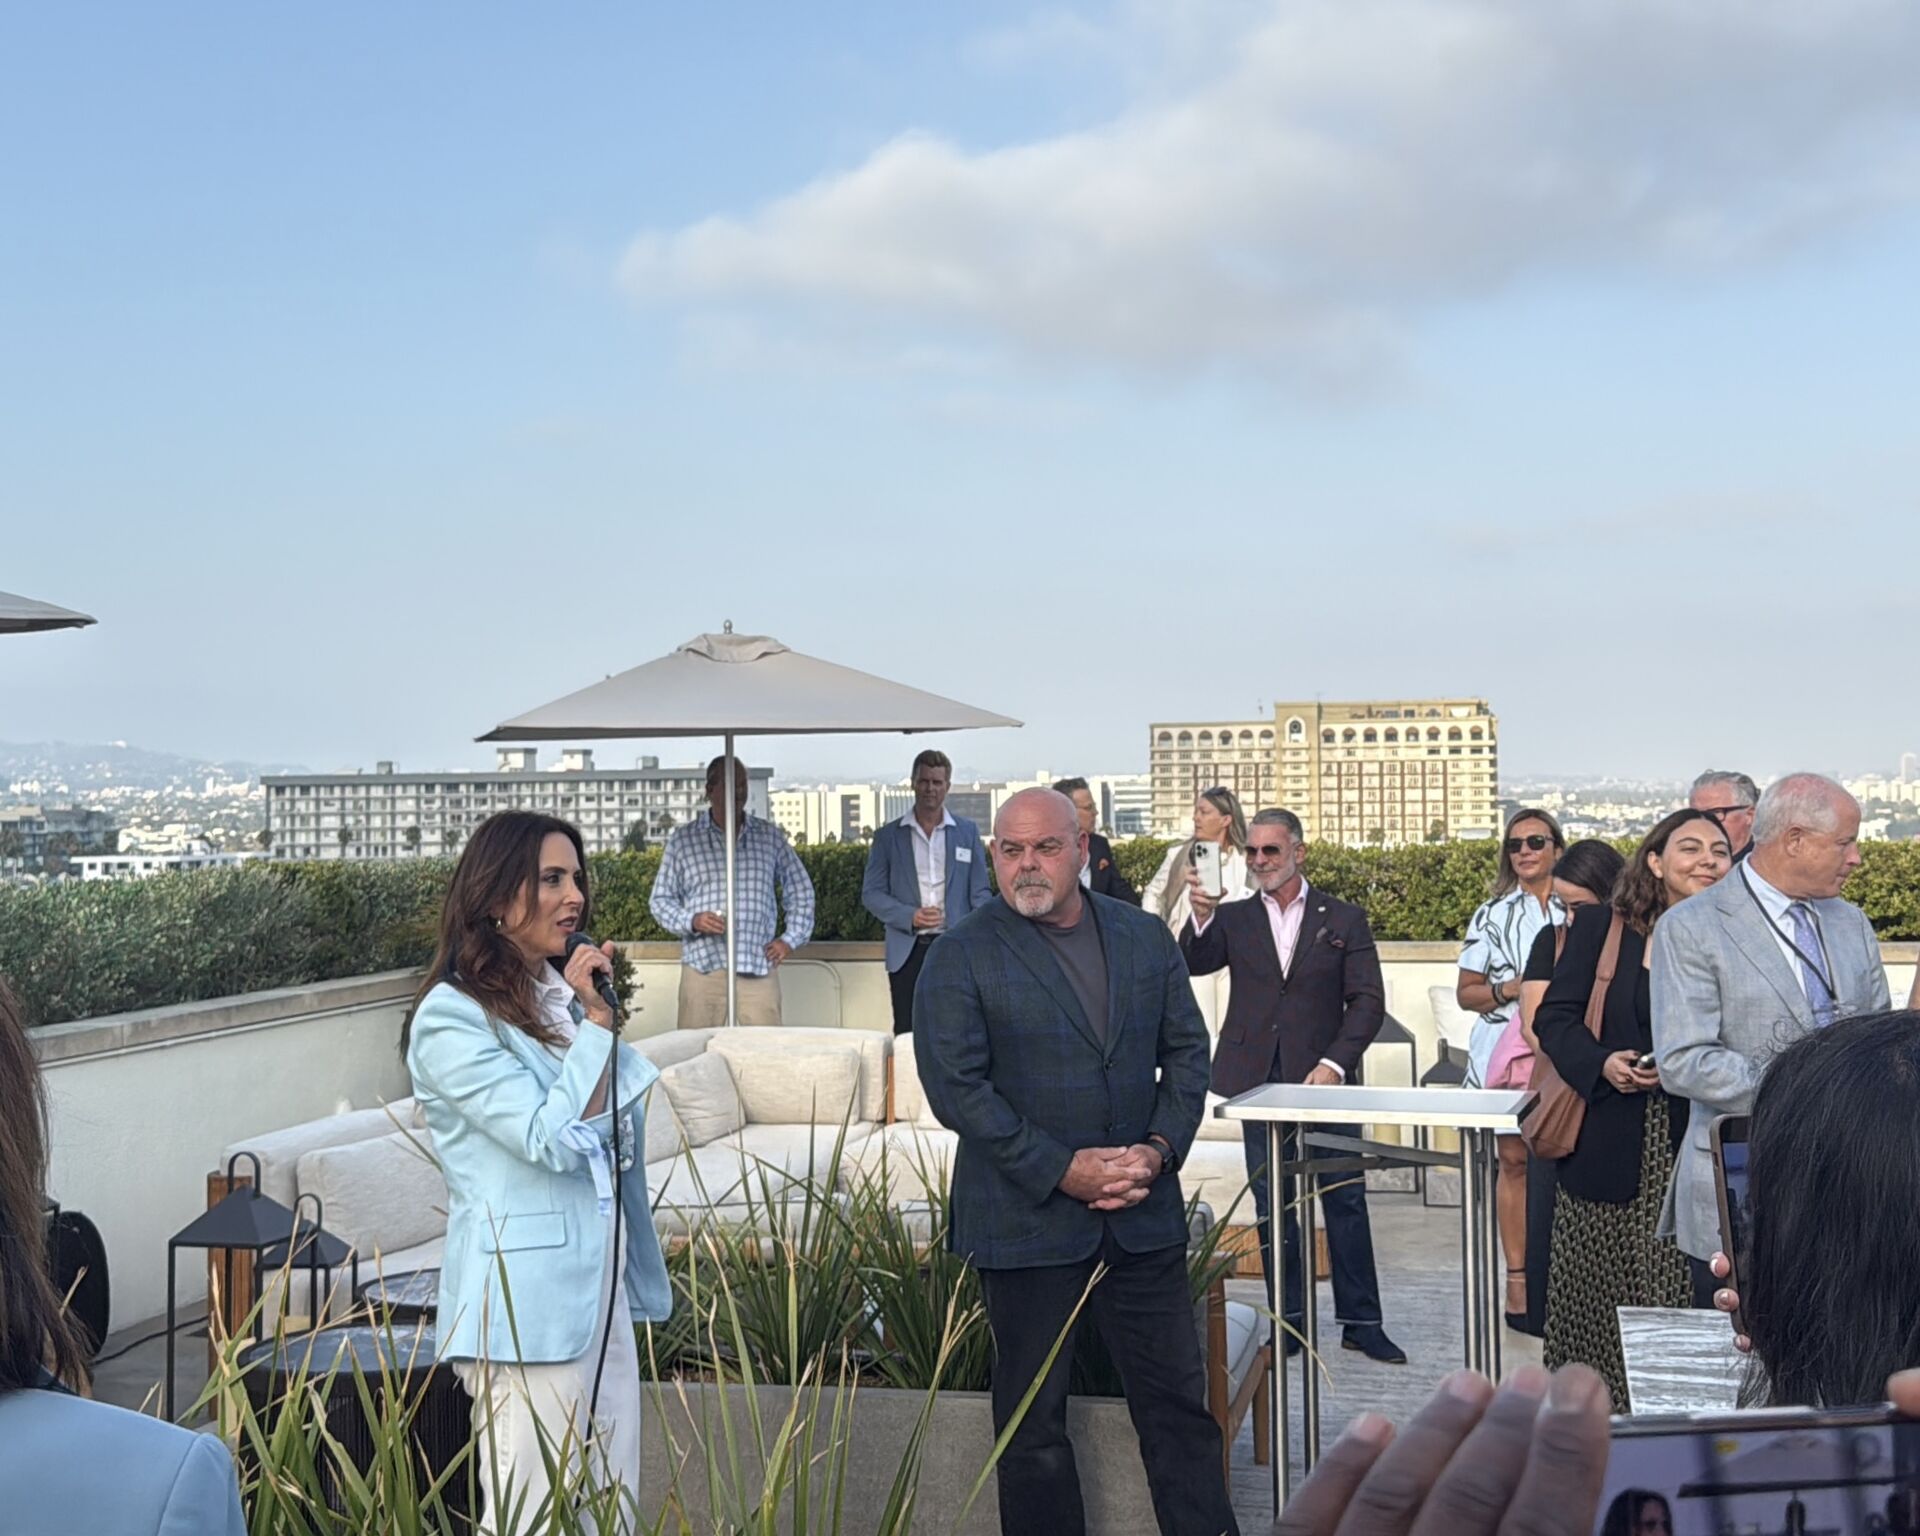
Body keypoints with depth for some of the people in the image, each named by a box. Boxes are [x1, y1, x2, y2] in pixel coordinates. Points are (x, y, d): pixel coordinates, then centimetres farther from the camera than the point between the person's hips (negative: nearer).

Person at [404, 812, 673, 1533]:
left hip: (603, 1280, 8)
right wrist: (597, 1024, -16)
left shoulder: (567, 994, 11)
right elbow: (551, 1140, -18)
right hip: (527, 1295, -8)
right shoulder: (452, 1020, -13)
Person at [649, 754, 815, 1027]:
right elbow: (660, 899, 10)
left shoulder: (770, 837, 13)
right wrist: (692, 921, -8)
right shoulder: (683, 839, 8)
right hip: (703, 966, -1)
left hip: (759, 968, 1)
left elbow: (800, 889, 21)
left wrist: (791, 938, 11)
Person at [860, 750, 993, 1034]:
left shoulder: (968, 832, 8)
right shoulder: (888, 836, 7)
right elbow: (871, 893, 5)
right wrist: (910, 916, -11)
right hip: (907, 951, 0)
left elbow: (980, 894, 8)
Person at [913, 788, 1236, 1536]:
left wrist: (1160, 1148, -8)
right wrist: (1062, 1169, -16)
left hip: (1143, 1216, 3)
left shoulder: (1145, 938, 6)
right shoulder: (961, 956, -6)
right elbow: (955, 1086, -12)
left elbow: (1186, 1051, 9)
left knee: (1178, 1404, 8)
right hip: (1026, 1218, -3)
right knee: (1033, 1420, 8)